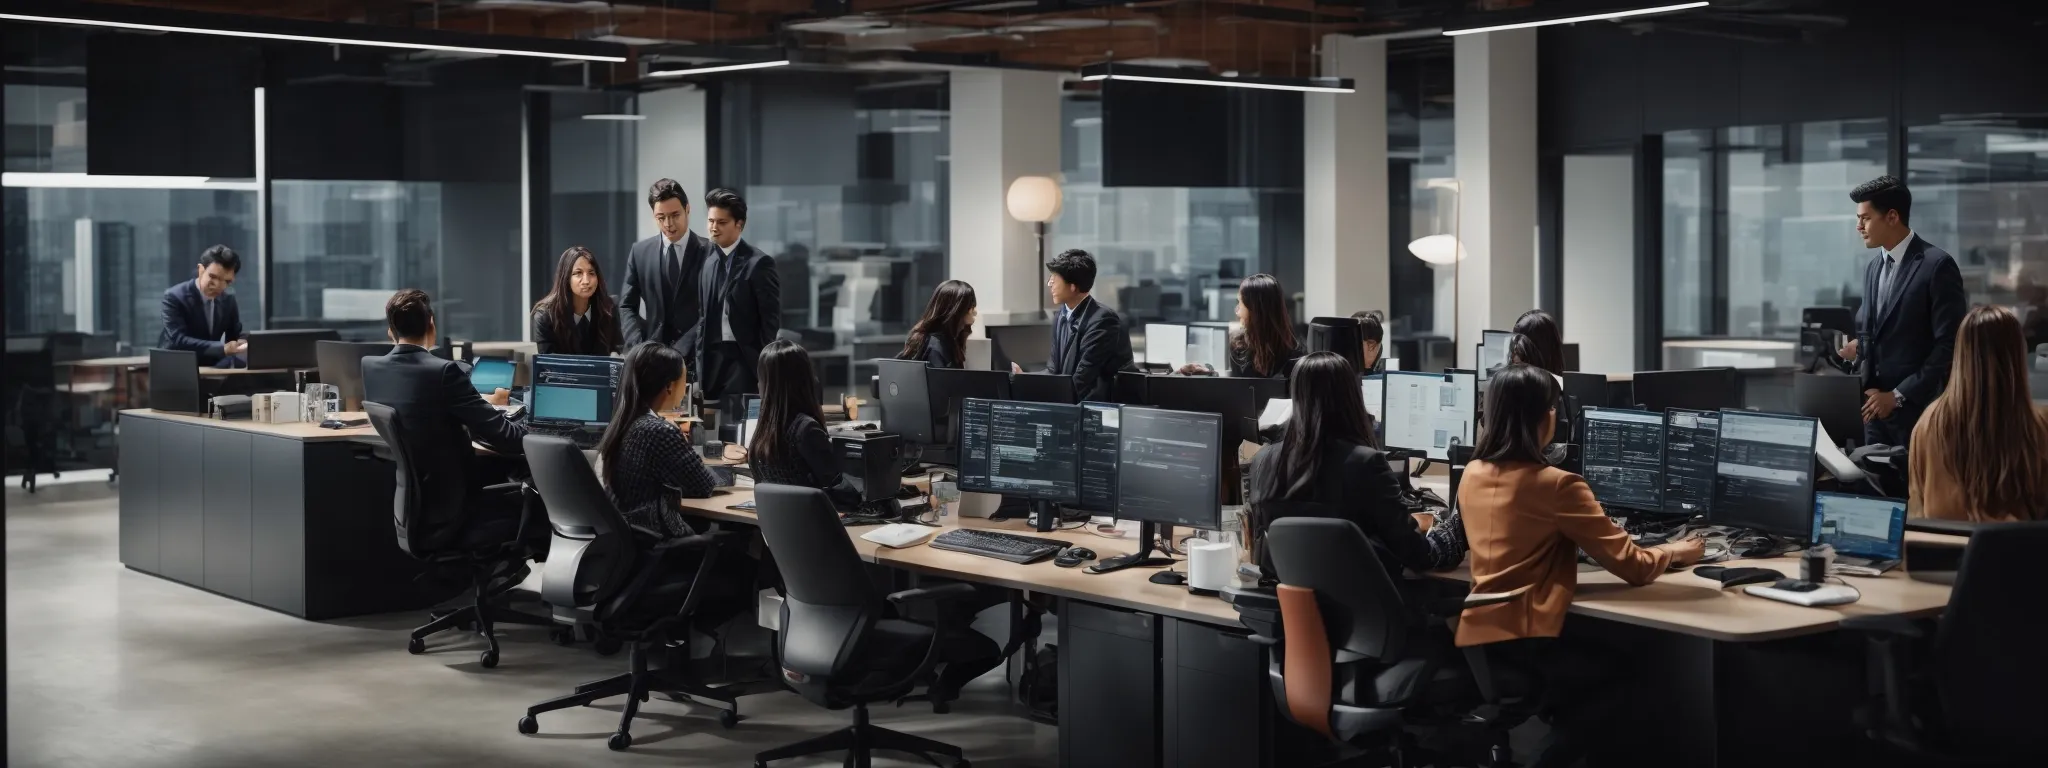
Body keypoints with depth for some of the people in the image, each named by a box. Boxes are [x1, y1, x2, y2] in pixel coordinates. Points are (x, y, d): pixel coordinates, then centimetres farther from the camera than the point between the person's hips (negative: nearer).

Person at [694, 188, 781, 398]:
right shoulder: (707, 261, 12)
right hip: (712, 358, 5)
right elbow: (703, 316, 16)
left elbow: (771, 322, -8)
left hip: (745, 358, -5)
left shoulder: (759, 263, -7)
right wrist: (699, 364, 11)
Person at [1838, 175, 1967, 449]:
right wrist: (1859, 347, -2)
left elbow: (1950, 345, -13)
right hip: (1876, 405, 7)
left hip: (1917, 408, -6)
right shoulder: (1873, 268, 14)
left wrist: (1898, 395, -14)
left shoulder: (1937, 265, -10)